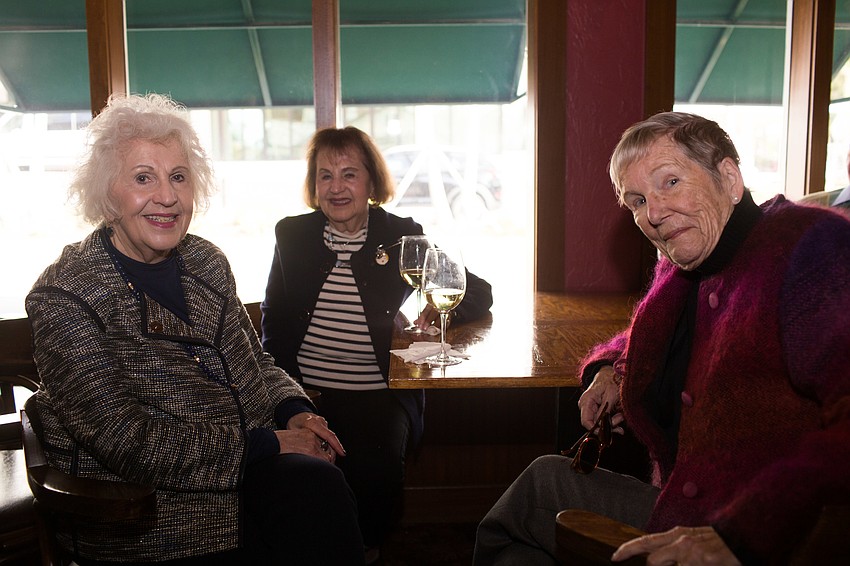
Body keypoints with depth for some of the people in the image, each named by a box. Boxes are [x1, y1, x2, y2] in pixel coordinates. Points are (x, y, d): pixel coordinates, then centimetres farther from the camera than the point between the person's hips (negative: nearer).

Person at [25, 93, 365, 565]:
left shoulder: (205, 261, 10)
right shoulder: (63, 297, -10)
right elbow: (128, 443, -17)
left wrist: (294, 410, -1)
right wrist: (267, 443, -16)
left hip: (253, 465, 6)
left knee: (321, 486, -28)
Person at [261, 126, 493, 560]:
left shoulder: (402, 237, 4)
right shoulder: (292, 234, 8)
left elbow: (480, 294, 7)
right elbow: (274, 318, 11)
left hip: (378, 393, -1)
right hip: (302, 390, 1)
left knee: (375, 467, -27)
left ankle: (365, 549, 3)